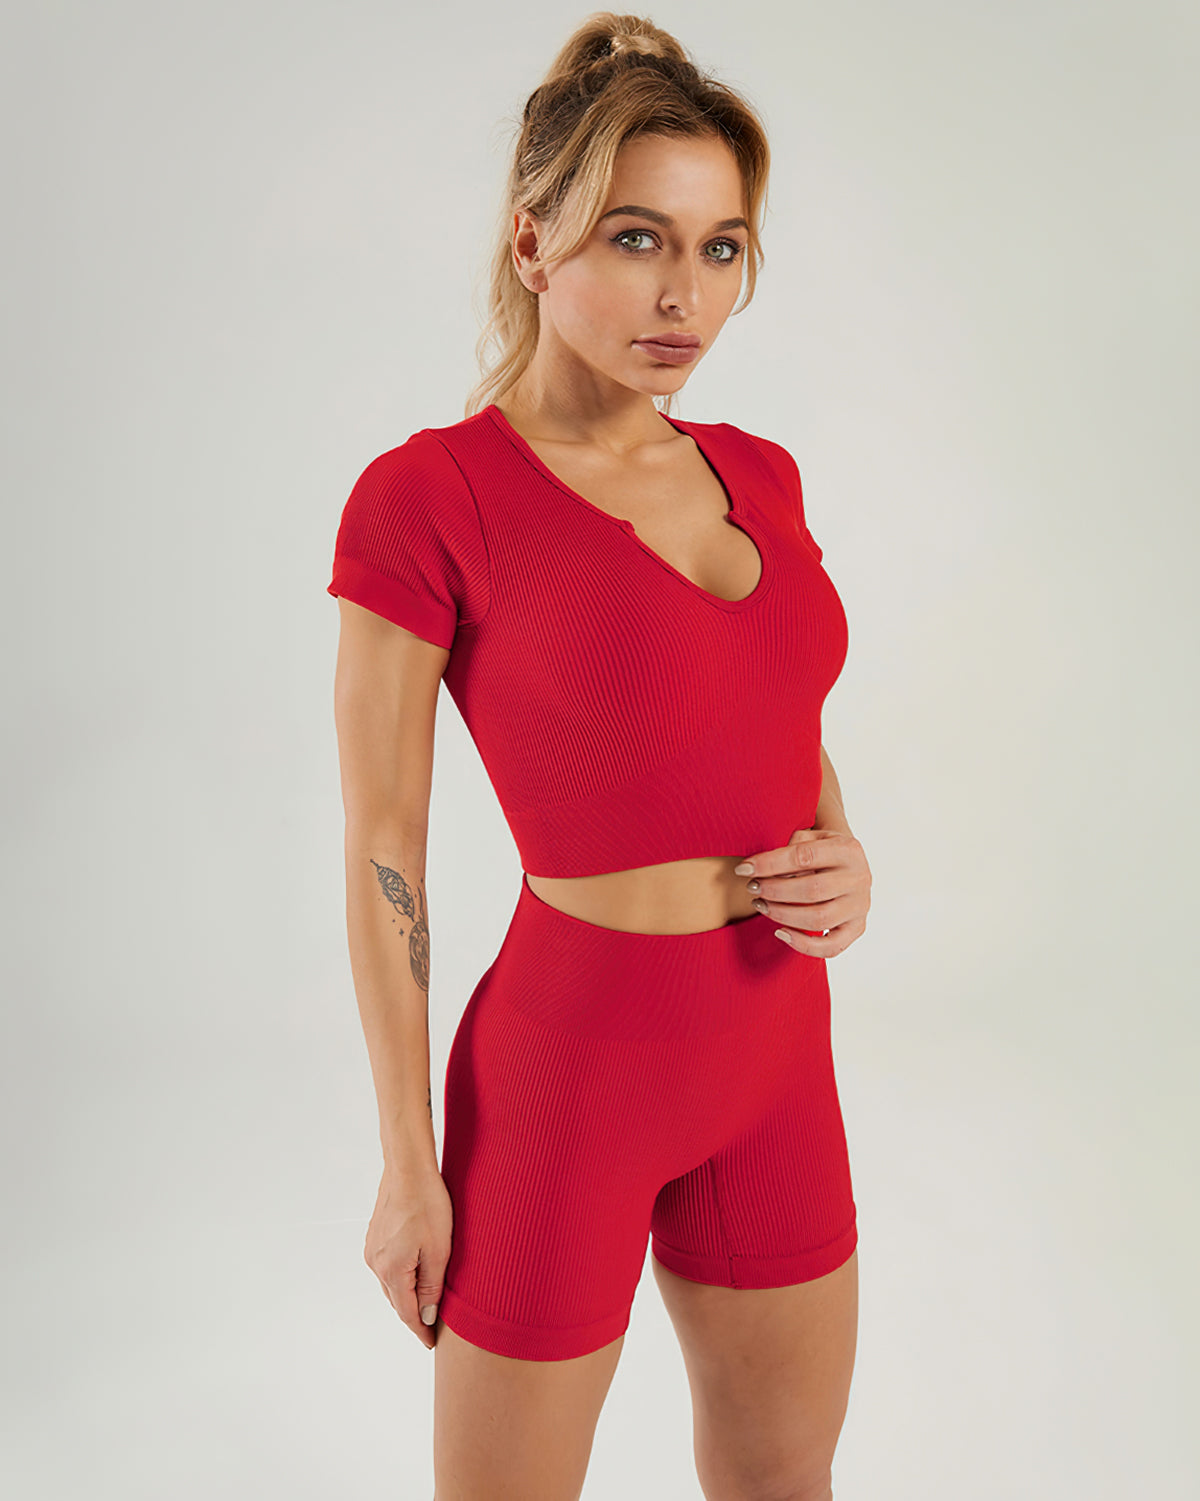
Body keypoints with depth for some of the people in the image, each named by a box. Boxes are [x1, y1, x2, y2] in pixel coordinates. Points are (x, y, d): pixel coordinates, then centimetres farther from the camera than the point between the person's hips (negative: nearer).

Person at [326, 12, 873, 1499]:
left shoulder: (758, 474, 4)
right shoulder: (426, 499, -14)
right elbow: (382, 855, -11)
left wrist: (847, 863, -3)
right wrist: (408, 1164, -7)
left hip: (773, 1060, 6)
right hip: (570, 1058, -5)